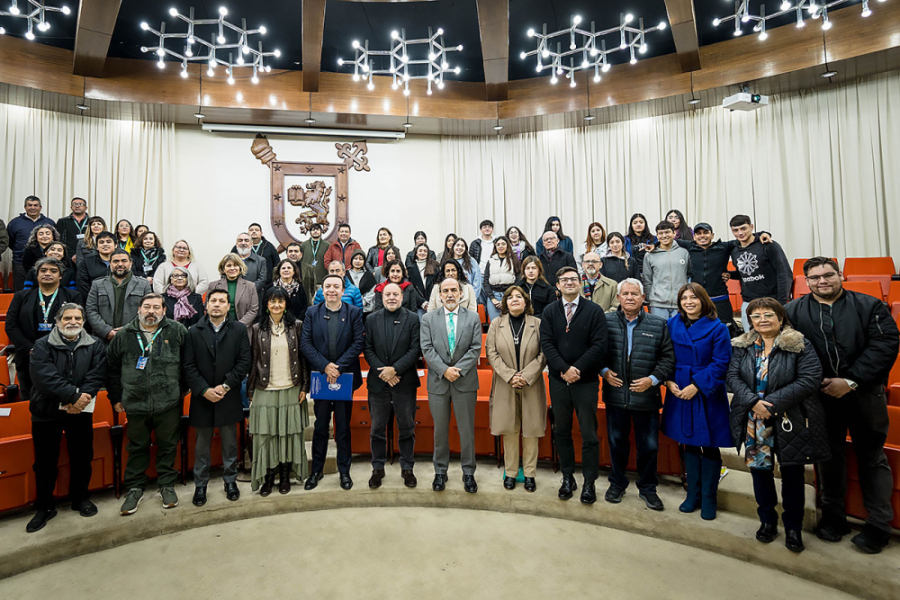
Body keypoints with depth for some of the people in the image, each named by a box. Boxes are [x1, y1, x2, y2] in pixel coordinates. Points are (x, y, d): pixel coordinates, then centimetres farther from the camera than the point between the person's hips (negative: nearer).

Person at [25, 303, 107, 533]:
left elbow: (97, 376, -8)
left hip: (80, 411, 1)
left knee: (81, 457, 11)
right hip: (47, 411, -1)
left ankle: (80, 498, 29)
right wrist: (73, 395, -24)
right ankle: (44, 507, 25)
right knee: (45, 461, 8)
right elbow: (45, 376, -16)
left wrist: (79, 400, -21)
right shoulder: (42, 346, -2)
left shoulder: (95, 346, 2)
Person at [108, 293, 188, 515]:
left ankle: (167, 485, 28)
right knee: (137, 448, 15)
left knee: (168, 446, 11)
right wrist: (116, 398, 10)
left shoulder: (178, 331, -3)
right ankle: (135, 488, 31)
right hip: (135, 404, 2)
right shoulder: (124, 335, 3)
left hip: (169, 404, -1)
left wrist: (182, 389, 2)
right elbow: (112, 367, 11)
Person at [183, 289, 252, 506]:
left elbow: (244, 362, -5)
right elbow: (189, 367, -3)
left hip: (229, 397, 0)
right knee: (202, 445, 12)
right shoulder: (194, 332, 2)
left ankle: (230, 480, 27)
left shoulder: (239, 330, 0)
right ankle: (200, 484, 27)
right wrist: (205, 390, -13)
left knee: (230, 443, 12)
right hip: (202, 397, 0)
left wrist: (225, 386, -13)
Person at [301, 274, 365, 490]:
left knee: (344, 427, 10)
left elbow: (358, 343, -8)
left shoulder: (354, 312, 0)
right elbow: (305, 343, -3)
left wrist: (339, 367, -16)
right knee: (320, 427, 11)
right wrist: (325, 366, -15)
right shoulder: (312, 312, 4)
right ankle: (316, 470, 27)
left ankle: (344, 471, 23)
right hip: (320, 376, 1)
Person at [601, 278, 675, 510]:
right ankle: (617, 483, 35)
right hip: (615, 393, 1)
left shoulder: (658, 324, 0)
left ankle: (647, 488, 32)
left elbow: (668, 358, 0)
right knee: (617, 441, 14)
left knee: (649, 445, 10)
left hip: (646, 396, 0)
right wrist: (604, 371, -6)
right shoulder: (607, 322, 0)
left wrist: (652, 379, -11)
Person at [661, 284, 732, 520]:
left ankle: (708, 499, 24)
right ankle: (693, 495, 29)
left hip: (708, 395, -3)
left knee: (709, 446, 7)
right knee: (689, 444, 14)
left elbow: (720, 363, -12)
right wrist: (669, 381, -7)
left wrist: (696, 385, -18)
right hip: (679, 392, 3)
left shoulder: (717, 328, -8)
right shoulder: (672, 325, 2)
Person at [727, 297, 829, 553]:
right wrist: (753, 401, -18)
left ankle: (793, 527, 30)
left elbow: (810, 379, -15)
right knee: (760, 470, 13)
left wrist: (773, 403, -19)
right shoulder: (742, 346, 3)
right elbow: (732, 376, -2)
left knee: (792, 474, 10)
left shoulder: (799, 344, -7)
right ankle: (767, 521, 33)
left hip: (791, 421, -2)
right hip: (754, 421, 3)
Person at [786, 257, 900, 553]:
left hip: (864, 394, 0)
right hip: (822, 395, 1)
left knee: (872, 457, 9)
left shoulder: (869, 306, 0)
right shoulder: (793, 311, 2)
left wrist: (851, 381, -17)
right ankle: (833, 516, 28)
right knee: (829, 455, 13)